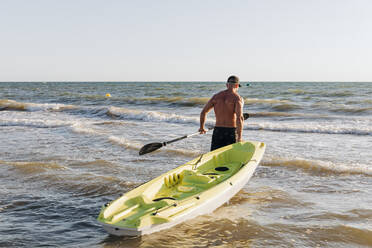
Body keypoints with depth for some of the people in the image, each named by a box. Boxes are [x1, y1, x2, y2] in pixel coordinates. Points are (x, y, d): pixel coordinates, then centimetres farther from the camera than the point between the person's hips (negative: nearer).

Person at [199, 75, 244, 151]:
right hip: (231, 132, -3)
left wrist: (202, 127, 24)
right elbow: (239, 118, -19)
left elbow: (203, 112, 9)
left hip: (217, 131, 3)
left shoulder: (216, 96, 8)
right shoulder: (237, 98, -6)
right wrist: (239, 137, -21)